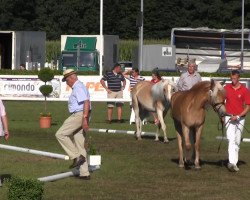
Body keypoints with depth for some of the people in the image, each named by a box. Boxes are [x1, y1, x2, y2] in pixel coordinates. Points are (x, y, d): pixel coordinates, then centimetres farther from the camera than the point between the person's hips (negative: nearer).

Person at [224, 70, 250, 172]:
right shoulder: (226, 88, 2)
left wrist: (238, 116, -14)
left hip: (240, 118, 1)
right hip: (229, 117, -1)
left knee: (237, 142, 9)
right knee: (231, 140, -15)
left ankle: (234, 162, 20)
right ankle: (232, 162, -25)